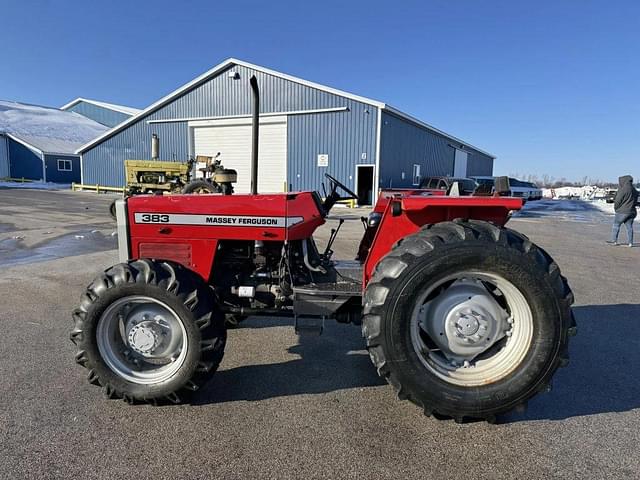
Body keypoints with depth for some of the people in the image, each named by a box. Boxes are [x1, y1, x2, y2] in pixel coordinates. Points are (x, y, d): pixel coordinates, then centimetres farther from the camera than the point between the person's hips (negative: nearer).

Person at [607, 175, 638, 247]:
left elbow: (618, 201, -12)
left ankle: (614, 240, 4)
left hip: (623, 211, -7)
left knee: (616, 225, 3)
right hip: (632, 211, 7)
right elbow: (635, 201, 16)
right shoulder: (634, 190, 11)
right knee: (629, 227, 8)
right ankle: (630, 243, 7)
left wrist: (616, 208, 3)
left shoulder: (623, 189, -14)